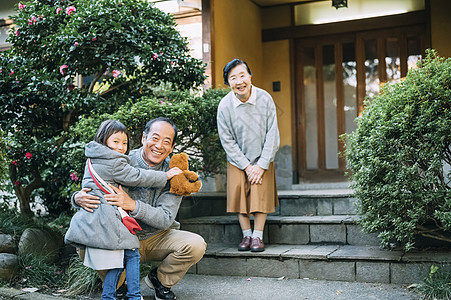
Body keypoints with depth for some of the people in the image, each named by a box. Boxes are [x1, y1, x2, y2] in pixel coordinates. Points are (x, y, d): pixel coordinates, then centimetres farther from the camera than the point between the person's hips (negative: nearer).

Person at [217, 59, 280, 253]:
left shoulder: (265, 99, -16)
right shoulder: (225, 105, -15)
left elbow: (272, 135, -11)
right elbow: (227, 141, -9)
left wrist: (261, 165, -13)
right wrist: (247, 166, -11)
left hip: (262, 160, -1)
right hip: (237, 161, 1)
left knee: (261, 195, -6)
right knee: (239, 195, -2)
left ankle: (258, 236, 5)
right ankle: (246, 235, 11)